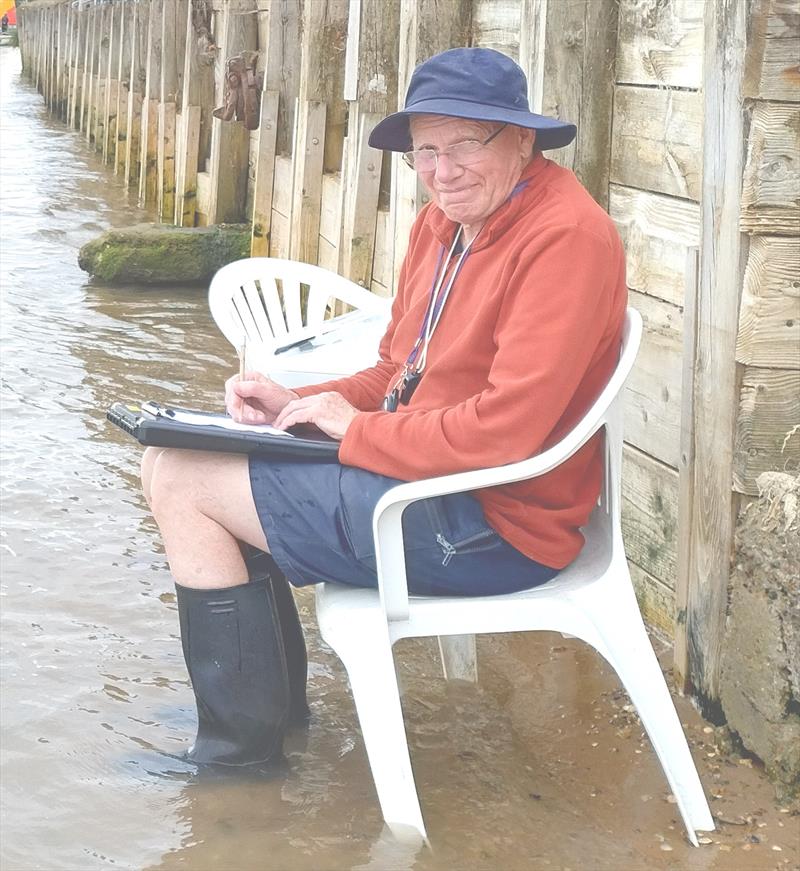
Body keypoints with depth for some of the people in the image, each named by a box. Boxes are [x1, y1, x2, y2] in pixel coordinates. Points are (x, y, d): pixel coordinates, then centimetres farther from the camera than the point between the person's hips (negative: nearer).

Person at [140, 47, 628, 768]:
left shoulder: (566, 236, -21)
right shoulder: (442, 223, 9)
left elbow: (507, 428, -27)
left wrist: (358, 429, -14)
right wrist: (300, 406, -1)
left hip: (495, 528, -10)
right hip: (426, 478, 10)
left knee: (180, 480, -10)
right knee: (174, 461, 15)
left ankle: (244, 736, 2)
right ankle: (276, 698, 21)